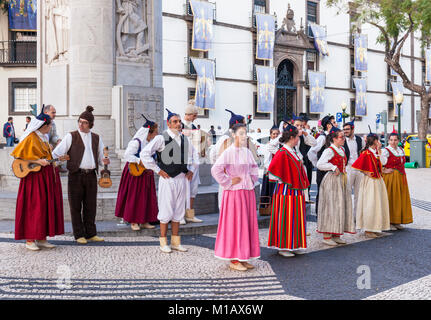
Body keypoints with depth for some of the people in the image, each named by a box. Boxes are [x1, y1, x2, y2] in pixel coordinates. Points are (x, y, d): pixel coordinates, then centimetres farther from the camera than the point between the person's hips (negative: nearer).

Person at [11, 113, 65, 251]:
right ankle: (29, 240, 2)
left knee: (46, 207, 9)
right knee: (33, 207, -6)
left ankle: (41, 239, 15)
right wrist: (38, 161, -20)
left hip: (46, 177, 9)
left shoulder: (43, 138, 16)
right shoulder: (30, 138, -10)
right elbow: (18, 155, -15)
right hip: (35, 177, -9)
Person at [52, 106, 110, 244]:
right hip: (76, 175, -3)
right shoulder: (71, 136, 2)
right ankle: (79, 235, 11)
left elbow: (101, 156, 18)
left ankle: (91, 234, 16)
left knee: (90, 206, 7)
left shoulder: (96, 138, 14)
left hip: (91, 176, 3)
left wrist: (104, 161, -4)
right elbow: (57, 152, -5)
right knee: (76, 206, 2)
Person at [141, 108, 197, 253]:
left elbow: (191, 157, 26)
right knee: (166, 211, -1)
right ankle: (163, 242, 12)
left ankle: (175, 241, 21)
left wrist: (191, 170, 12)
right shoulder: (161, 138, -8)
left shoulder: (185, 139, 10)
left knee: (179, 211, 11)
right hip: (167, 178, -5)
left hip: (182, 179, 6)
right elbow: (145, 153, -10)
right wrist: (158, 170, -9)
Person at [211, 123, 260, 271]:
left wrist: (253, 179, 12)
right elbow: (215, 170, -20)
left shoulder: (247, 152, 10)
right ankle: (233, 260, 8)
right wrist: (229, 182, -14)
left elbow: (254, 167, 27)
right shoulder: (228, 152, -12)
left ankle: (243, 258, 21)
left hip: (248, 192, 7)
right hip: (234, 193, -7)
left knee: (248, 224, 10)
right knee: (235, 225, -1)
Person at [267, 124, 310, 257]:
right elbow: (272, 171, -22)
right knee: (285, 219, -3)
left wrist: (301, 185, 17)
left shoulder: (293, 152, 13)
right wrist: (282, 182, -13)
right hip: (286, 191, -9)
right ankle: (283, 247, 7)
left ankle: (293, 245, 21)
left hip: (296, 190, 9)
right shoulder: (282, 153, -16)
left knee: (296, 218, 12)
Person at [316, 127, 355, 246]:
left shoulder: (342, 149, 13)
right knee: (331, 206, -7)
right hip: (332, 180, -9)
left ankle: (335, 235, 17)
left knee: (341, 206, 9)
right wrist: (333, 167, -19)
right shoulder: (329, 150, -13)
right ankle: (326, 236, 0)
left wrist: (343, 171, 14)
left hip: (342, 180, 9)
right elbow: (320, 164, -24)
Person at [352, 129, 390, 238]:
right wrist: (366, 173, -12)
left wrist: (379, 151, -3)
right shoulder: (366, 153, -15)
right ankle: (368, 230, 1)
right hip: (370, 181, -9)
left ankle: (375, 228, 21)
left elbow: (383, 162, -1)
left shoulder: (376, 152, 10)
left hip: (378, 181, 9)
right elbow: (356, 166, -18)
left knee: (378, 204, 12)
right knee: (370, 205, -6)